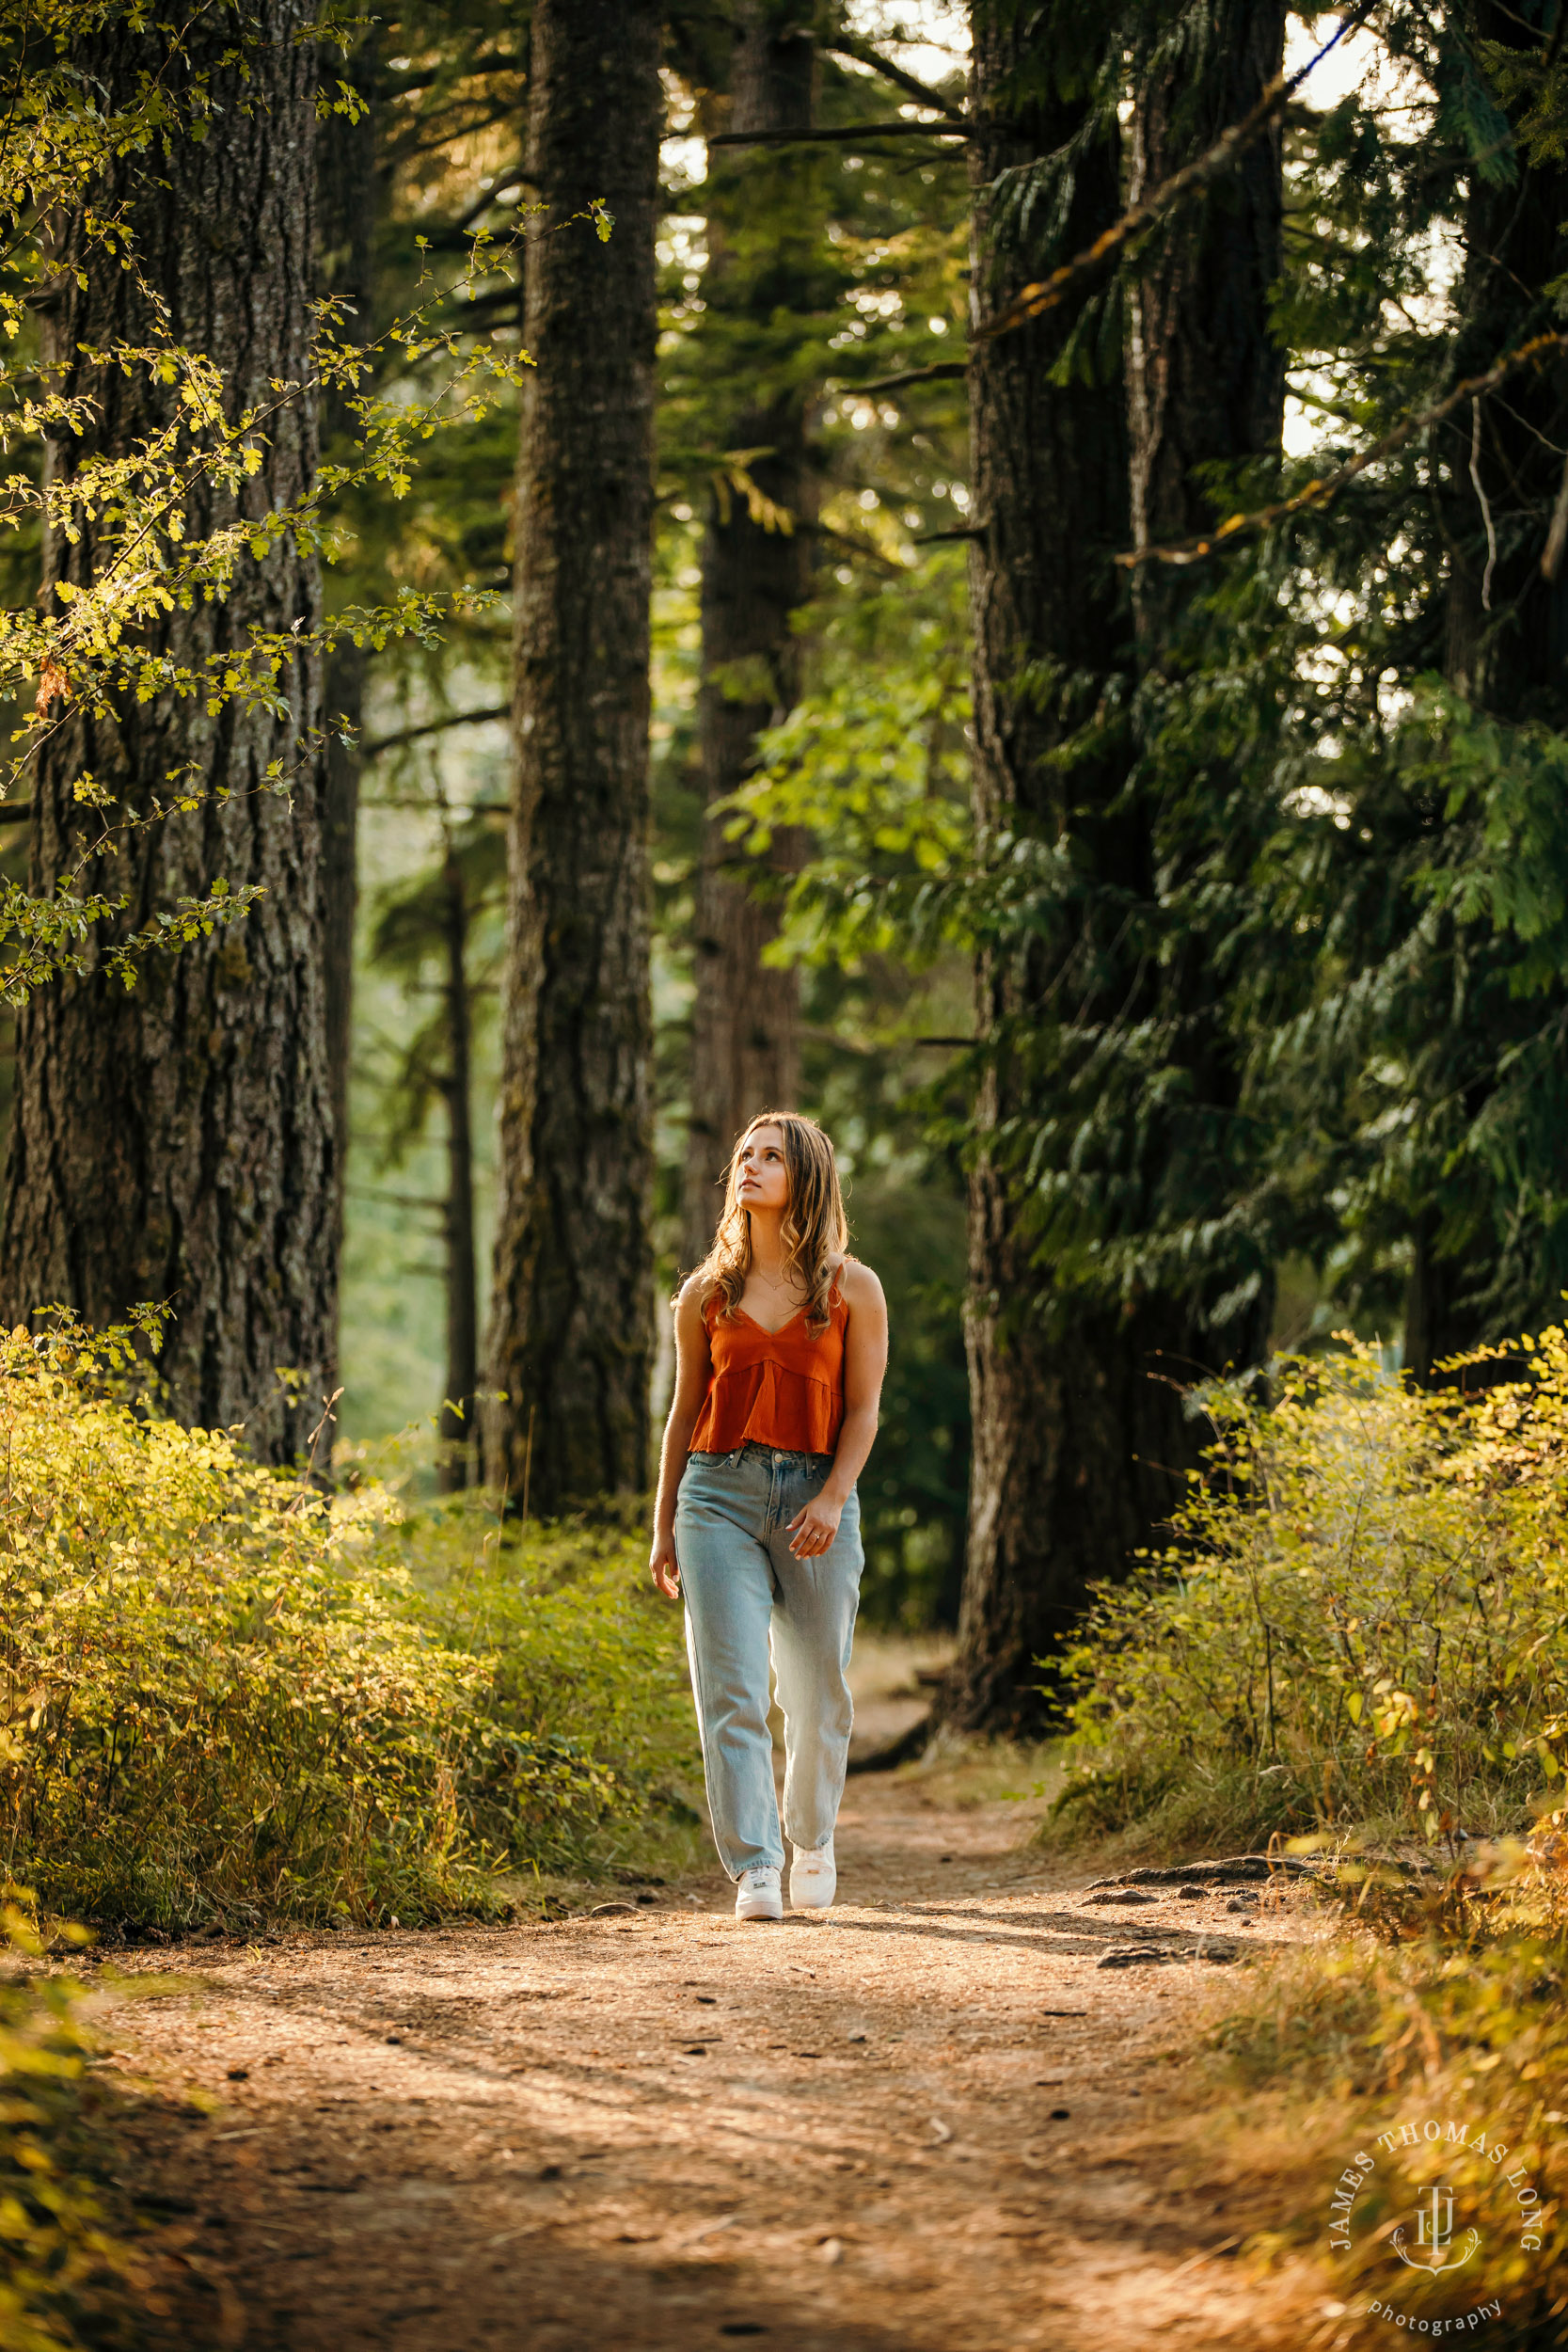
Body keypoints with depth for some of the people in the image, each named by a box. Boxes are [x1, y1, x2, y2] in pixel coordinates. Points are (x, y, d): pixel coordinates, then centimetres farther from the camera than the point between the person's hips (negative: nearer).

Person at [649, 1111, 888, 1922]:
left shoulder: (853, 1289, 6)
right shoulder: (706, 1293, 11)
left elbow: (863, 1407, 3)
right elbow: (684, 1411, 15)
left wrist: (833, 1498, -12)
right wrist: (663, 1526, 13)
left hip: (816, 1497, -1)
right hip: (719, 1491, 1)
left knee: (818, 1694, 6)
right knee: (732, 1691, -10)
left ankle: (812, 1840, 31)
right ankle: (754, 1870, -10)